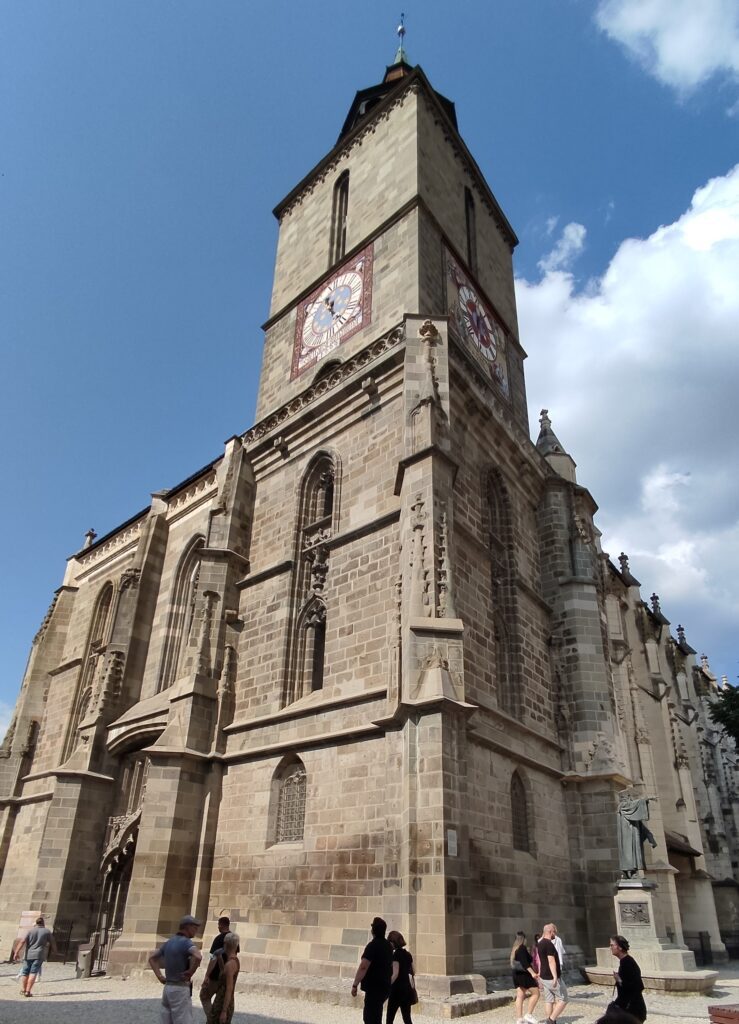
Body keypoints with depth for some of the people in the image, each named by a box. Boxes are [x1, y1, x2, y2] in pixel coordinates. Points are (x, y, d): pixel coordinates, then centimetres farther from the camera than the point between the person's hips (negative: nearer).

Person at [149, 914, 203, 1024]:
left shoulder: (169, 942, 10)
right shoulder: (186, 942, -16)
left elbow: (152, 958, 18)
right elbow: (198, 957, -36)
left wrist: (160, 976, 11)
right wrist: (190, 973, -19)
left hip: (168, 987, 8)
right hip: (180, 988, -8)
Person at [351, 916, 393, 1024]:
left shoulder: (373, 945, -17)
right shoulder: (388, 945, 9)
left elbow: (363, 967, -23)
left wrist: (355, 985, -18)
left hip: (374, 987, -9)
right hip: (384, 986, 9)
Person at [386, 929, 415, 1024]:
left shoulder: (395, 954, -13)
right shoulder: (408, 954, 8)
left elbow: (395, 974, -18)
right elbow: (413, 972, 14)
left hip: (397, 989, -7)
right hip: (407, 988, 7)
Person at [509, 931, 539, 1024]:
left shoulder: (514, 948, 14)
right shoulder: (522, 948, -13)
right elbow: (524, 962, -25)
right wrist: (532, 973, -33)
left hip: (517, 974, 9)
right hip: (524, 974, -9)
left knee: (520, 996, 6)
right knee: (535, 993, -1)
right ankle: (528, 1014, -5)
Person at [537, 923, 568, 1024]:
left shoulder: (540, 944, 11)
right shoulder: (549, 944, -18)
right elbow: (551, 961, -26)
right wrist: (555, 977, -30)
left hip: (544, 977, 9)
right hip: (552, 978, -9)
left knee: (549, 1001, 11)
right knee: (563, 1000, 0)